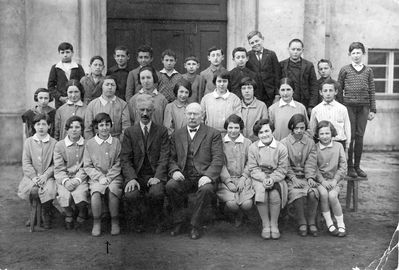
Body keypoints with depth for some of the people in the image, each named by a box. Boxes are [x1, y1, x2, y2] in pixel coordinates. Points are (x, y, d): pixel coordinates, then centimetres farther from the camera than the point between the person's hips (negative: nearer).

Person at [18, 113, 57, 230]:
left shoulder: (54, 143, 5)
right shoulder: (28, 142, 9)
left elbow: (55, 164, 1)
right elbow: (26, 163, 3)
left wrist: (45, 175, -15)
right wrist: (34, 177, -12)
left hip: (48, 176, -1)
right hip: (31, 176, 1)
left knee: (48, 190, -30)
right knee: (33, 189, -30)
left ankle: (46, 215, -3)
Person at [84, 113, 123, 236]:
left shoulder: (116, 142, 8)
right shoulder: (89, 144, 7)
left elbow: (118, 164, 6)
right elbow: (87, 166, 6)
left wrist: (108, 177, -7)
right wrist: (100, 177, -8)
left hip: (114, 176, 0)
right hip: (96, 177, 0)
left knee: (112, 190, -31)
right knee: (95, 192, -31)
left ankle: (115, 222, -13)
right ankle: (96, 223, -12)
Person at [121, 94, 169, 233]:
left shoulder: (162, 131, 8)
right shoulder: (129, 132, 9)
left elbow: (164, 157, 0)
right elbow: (125, 159, 1)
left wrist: (157, 176, -16)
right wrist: (131, 178, -15)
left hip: (155, 175, 0)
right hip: (136, 175, 1)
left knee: (156, 193, -32)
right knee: (131, 195, -29)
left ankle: (157, 220, 0)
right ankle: (139, 220, 2)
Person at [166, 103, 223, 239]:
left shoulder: (213, 134, 8)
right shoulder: (177, 135, 17)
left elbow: (218, 159, -2)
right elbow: (172, 159, 14)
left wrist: (208, 176, -18)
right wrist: (174, 171, -8)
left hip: (203, 177, -2)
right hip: (183, 177, 2)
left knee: (207, 189, -35)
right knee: (170, 185, -29)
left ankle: (195, 225, -13)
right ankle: (178, 222, -8)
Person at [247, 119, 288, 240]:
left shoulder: (281, 147, -1)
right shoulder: (253, 147, 2)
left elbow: (282, 169, -3)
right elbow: (253, 169, -1)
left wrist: (272, 179, -20)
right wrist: (263, 178, -19)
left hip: (276, 178, 0)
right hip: (259, 178, 1)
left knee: (275, 194, -30)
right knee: (261, 193, -30)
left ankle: (274, 225, -10)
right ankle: (265, 225, -14)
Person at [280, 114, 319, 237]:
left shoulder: (310, 142, 11)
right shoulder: (284, 143, 2)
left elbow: (311, 162, 3)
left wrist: (310, 177, -13)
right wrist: (293, 178, -17)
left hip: (306, 177, 2)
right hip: (291, 177, -2)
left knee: (313, 193, -27)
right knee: (297, 194, -30)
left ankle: (311, 223, -10)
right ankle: (301, 224, -13)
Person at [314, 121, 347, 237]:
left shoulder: (338, 146, 5)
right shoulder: (314, 148, 2)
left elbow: (343, 166, 3)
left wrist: (335, 180, -9)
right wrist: (322, 181, -14)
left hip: (335, 180, 0)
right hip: (320, 179, 0)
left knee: (332, 195, -27)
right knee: (323, 193, -29)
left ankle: (341, 225, -12)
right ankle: (329, 224, -16)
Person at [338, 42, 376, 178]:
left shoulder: (368, 71, 10)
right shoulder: (345, 70, 5)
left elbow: (372, 91, 10)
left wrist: (373, 109, 5)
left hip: (363, 107, 2)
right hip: (349, 105, -2)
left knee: (360, 136, 4)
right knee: (350, 136, -3)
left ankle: (357, 166, 12)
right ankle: (349, 166, 5)